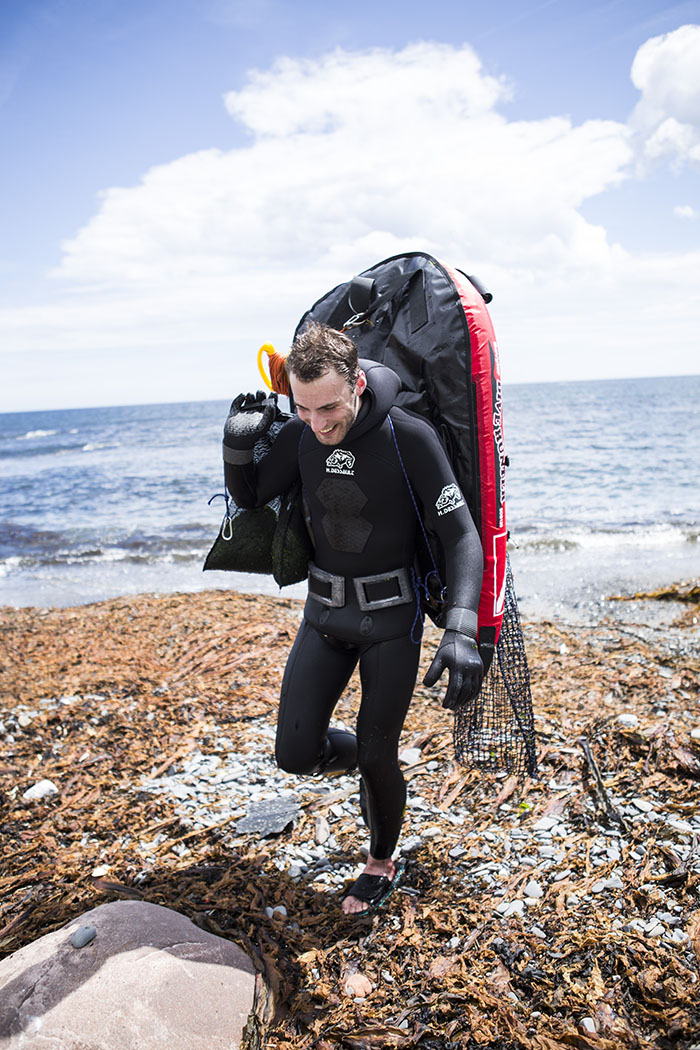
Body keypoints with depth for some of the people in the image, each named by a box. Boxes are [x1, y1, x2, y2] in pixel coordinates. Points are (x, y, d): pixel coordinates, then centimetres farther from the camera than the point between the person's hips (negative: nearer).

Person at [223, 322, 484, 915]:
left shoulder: (410, 438, -21)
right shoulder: (301, 436, -7)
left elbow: (462, 537, -22)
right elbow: (249, 497, 9)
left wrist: (461, 632, -36)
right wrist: (238, 443, -13)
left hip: (392, 618, -4)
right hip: (325, 613, 4)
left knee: (377, 759, 6)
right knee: (296, 755, 0)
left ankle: (382, 864, 35)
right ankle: (354, 752, 36)